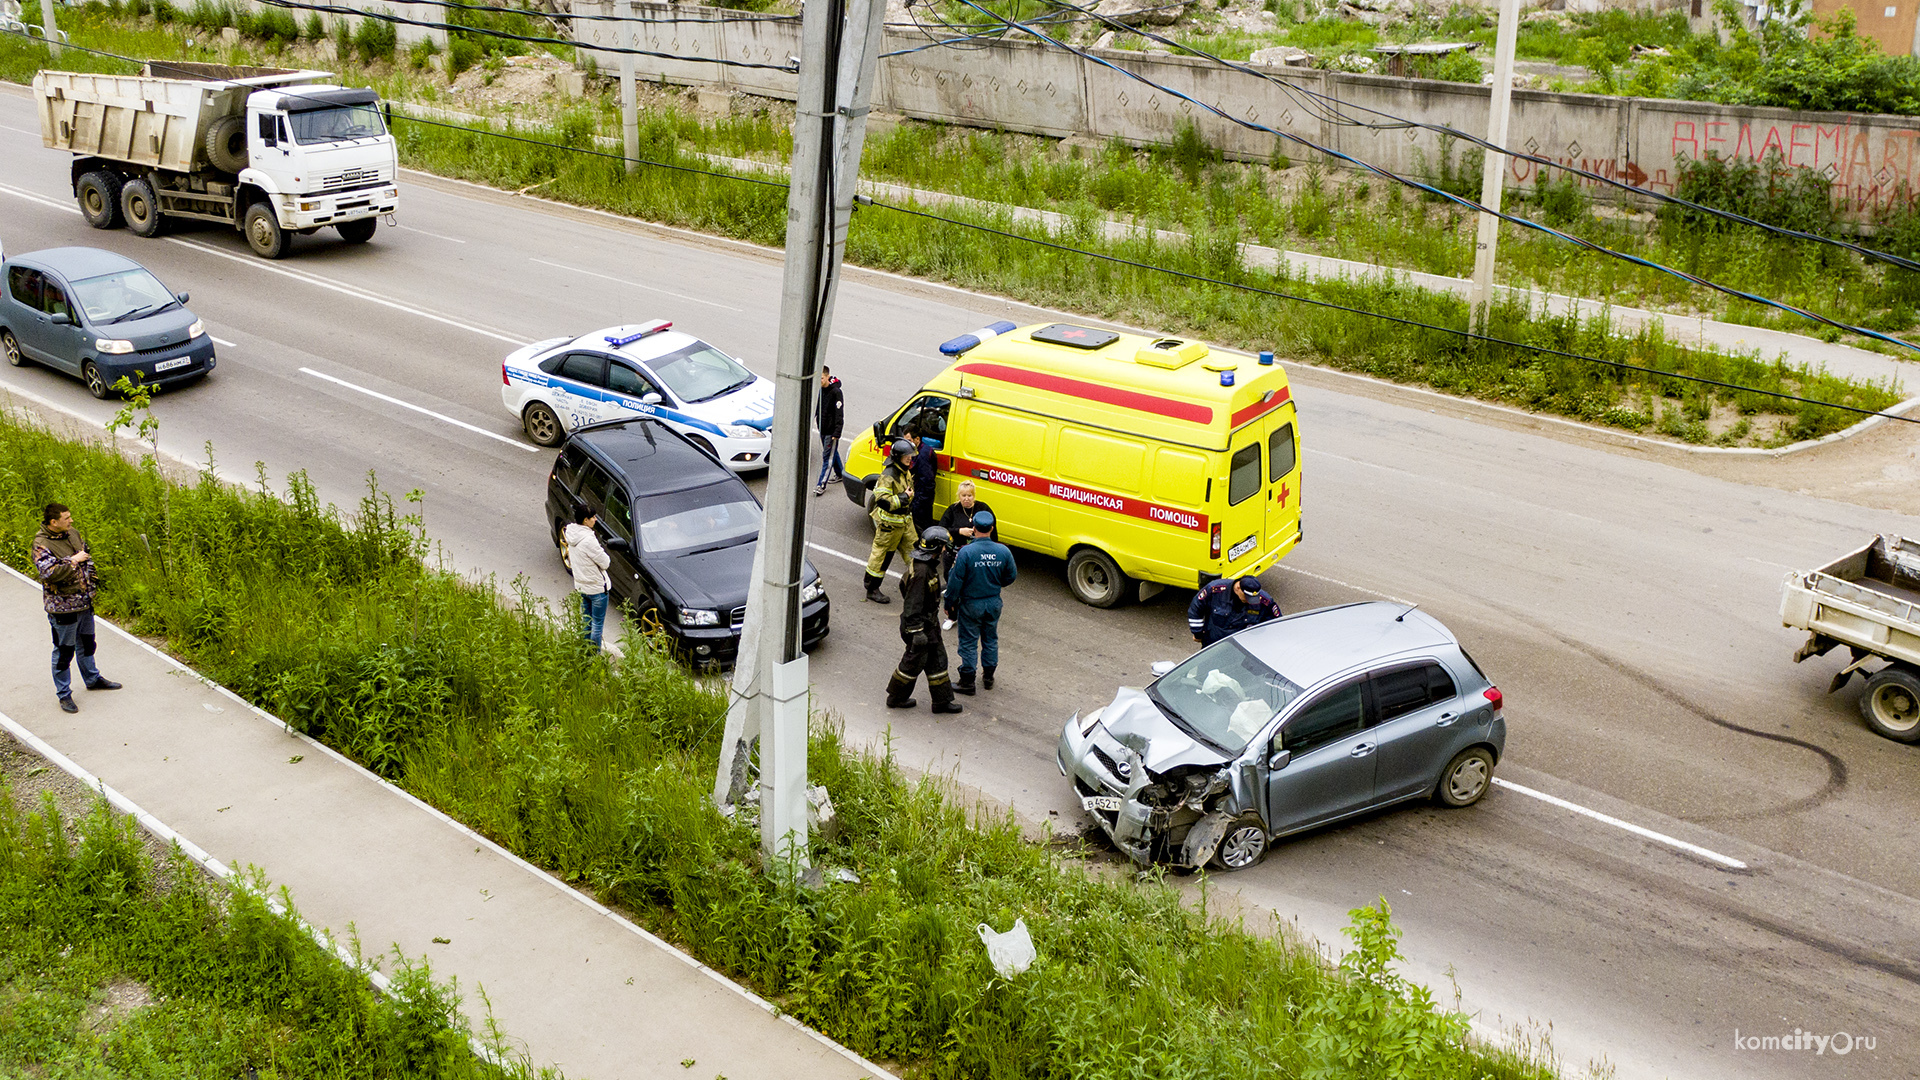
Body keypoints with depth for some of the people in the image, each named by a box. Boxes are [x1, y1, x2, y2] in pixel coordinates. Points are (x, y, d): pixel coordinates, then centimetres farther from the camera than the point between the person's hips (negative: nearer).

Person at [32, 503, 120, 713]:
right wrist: (73, 561, -27)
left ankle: (92, 678, 43)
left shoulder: (73, 533, 3)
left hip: (85, 601, 8)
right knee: (64, 650, 4)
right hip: (63, 607, -8)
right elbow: (49, 573, -33)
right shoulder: (41, 545, -21)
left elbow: (87, 553, 21)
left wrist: (91, 574, 10)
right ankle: (64, 694, 17)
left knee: (87, 643, 24)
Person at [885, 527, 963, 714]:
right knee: (914, 663, 7)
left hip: (930, 623, 10)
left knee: (937, 659, 15)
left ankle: (942, 701, 25)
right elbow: (913, 604, -28)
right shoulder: (921, 571, -29)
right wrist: (917, 632, -27)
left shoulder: (926, 564, 2)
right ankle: (896, 698, 25)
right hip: (920, 624, -10)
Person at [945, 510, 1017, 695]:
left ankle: (967, 682, 17)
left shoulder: (966, 552, -23)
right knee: (991, 640, 21)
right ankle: (988, 676, 34)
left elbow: (955, 581, -18)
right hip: (994, 603, 4)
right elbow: (1010, 577, 2)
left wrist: (950, 603, -5)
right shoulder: (1003, 551, -11)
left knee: (969, 643, 9)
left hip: (971, 604, -4)